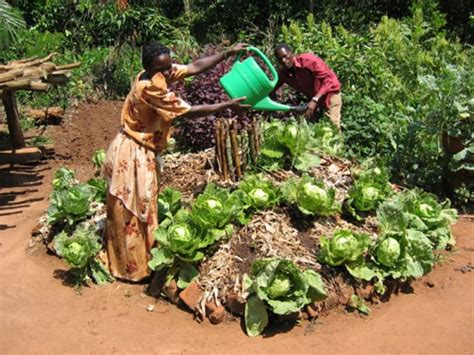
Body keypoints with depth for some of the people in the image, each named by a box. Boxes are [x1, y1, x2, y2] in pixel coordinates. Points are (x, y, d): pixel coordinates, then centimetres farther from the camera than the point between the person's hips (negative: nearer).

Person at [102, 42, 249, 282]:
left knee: (141, 209, 19)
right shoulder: (150, 87, -28)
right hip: (132, 155, -9)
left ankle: (138, 261, 34)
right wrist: (227, 105, -19)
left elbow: (195, 67, 1)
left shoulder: (160, 73, -3)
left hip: (144, 152, 9)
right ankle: (132, 268, 17)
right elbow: (189, 112, -24)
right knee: (130, 214, 3)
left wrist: (228, 53, -5)